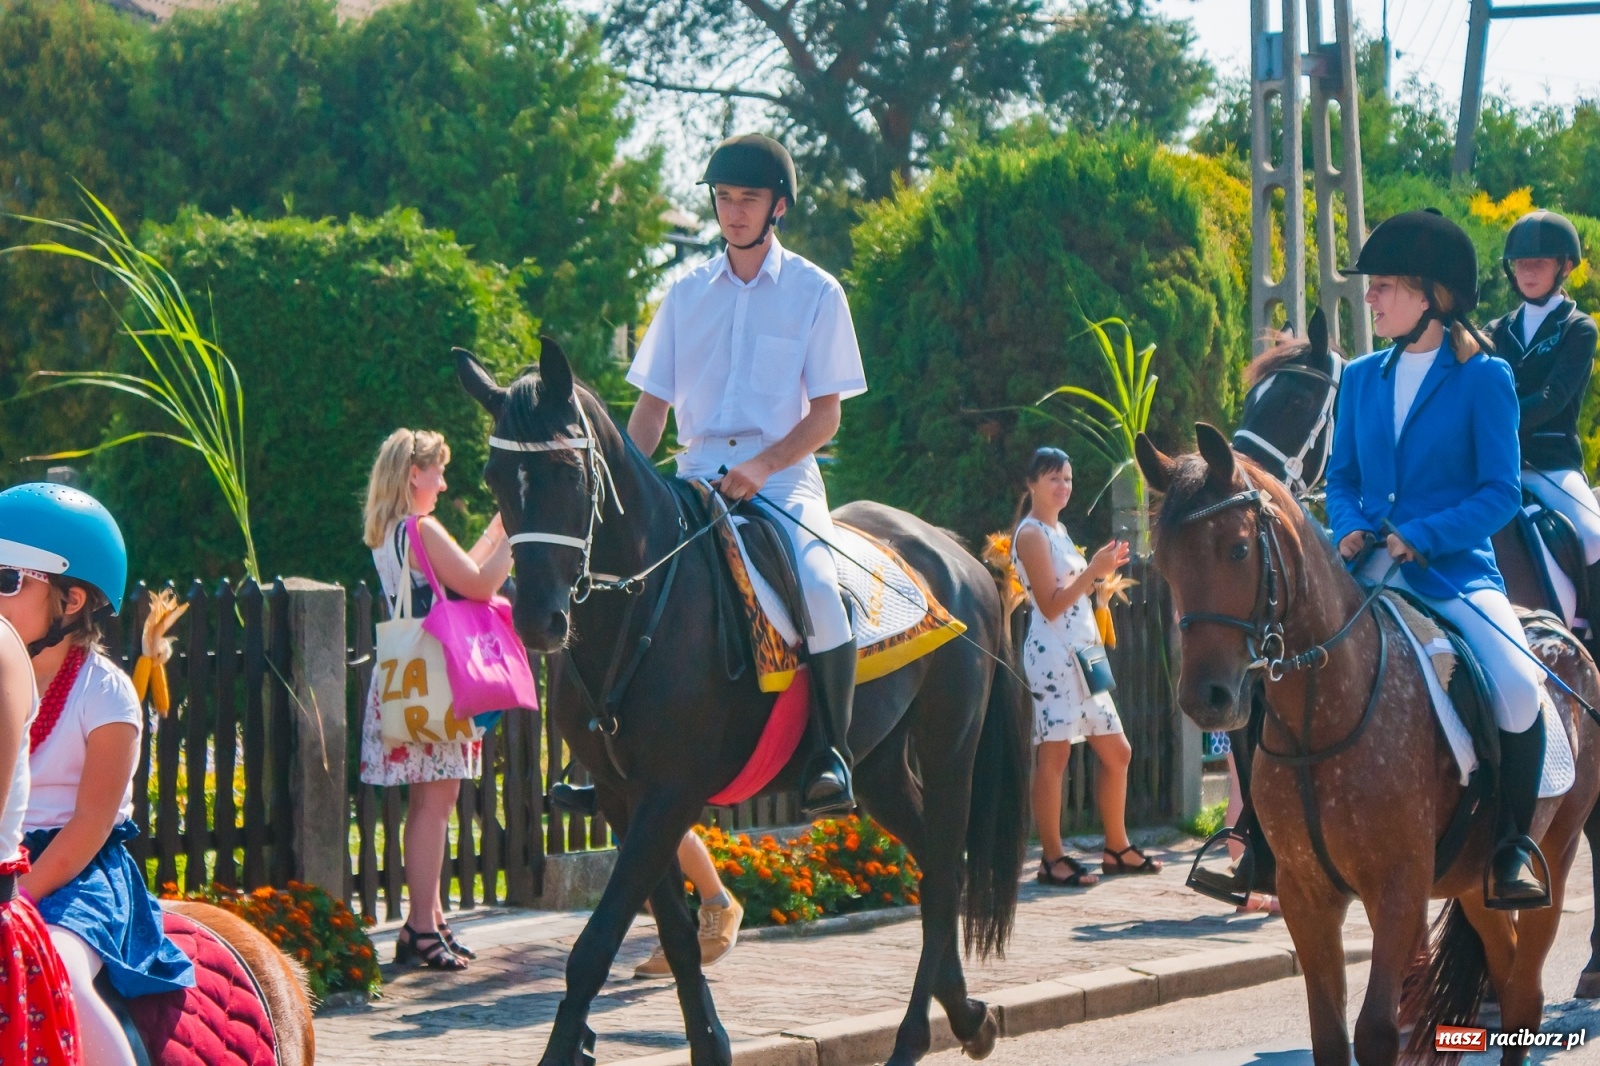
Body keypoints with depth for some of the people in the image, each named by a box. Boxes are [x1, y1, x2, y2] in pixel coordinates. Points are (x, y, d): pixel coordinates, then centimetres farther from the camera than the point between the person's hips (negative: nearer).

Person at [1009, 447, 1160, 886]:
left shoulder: (1057, 531, 18)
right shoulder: (1031, 535, -10)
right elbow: (1050, 605, -16)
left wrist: (1102, 570, 9)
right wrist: (1093, 570, -19)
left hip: (1083, 652, 10)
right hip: (1053, 655, -10)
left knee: (1116, 752, 12)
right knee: (1054, 756, -7)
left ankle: (1117, 849, 21)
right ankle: (1053, 859, -5)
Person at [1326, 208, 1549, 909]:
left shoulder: (1485, 378, -2)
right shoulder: (1362, 378, 13)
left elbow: (1501, 492, -6)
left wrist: (1421, 535, -18)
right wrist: (1350, 526, -5)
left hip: (1455, 570, -5)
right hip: (1370, 573, 5)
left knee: (1517, 689, -30)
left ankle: (1512, 846, -11)